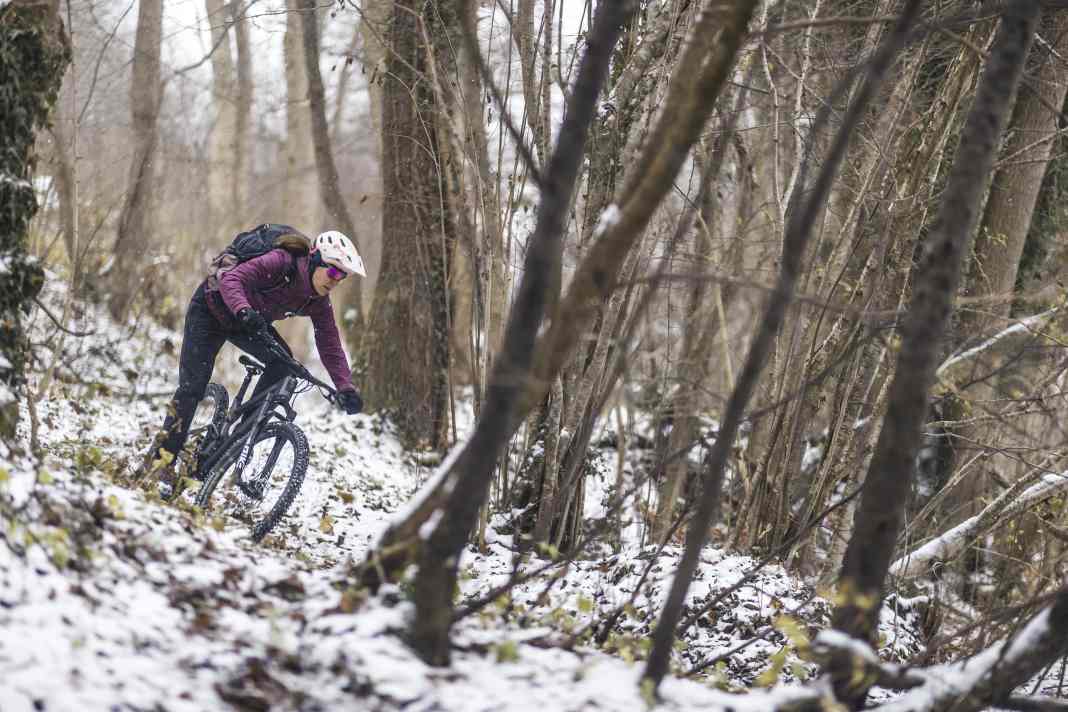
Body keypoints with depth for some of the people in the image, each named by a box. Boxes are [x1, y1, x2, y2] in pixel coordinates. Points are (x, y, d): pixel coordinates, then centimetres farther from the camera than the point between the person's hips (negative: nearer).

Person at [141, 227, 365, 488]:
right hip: (211, 308, -6)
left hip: (249, 320, 6)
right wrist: (244, 311, -59)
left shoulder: (318, 302, -13)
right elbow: (231, 279, -40)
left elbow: (330, 346, -13)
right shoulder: (281, 262, -32)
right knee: (192, 388, -13)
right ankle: (160, 461, -6)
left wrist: (346, 388, -25)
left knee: (282, 359, -20)